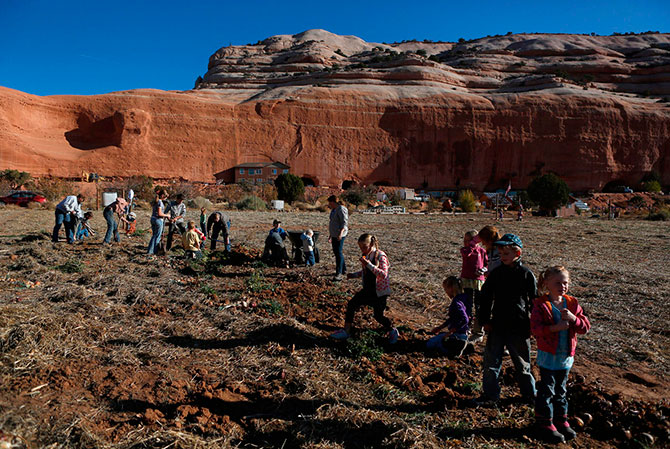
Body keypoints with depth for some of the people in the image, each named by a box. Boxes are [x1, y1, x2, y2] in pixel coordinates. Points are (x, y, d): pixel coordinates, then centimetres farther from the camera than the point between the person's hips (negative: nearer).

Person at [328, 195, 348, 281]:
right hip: (334, 235, 10)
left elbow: (344, 222, -19)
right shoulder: (333, 210, 18)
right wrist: (330, 235, 26)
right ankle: (343, 270, 27)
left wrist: (340, 233, -30)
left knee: (339, 253, -12)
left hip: (339, 235, -10)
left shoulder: (341, 209, -12)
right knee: (336, 252, 14)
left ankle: (339, 274, -13)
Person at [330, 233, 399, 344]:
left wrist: (369, 264, -35)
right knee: (352, 304, 1)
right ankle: (346, 331, 12)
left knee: (378, 316, -2)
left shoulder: (380, 256, -19)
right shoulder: (365, 256, 4)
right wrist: (354, 275, 6)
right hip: (367, 290, 7)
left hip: (380, 292, -7)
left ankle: (392, 331, 26)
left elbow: (383, 274, -30)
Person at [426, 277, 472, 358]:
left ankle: (456, 348, -7)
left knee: (429, 344, 1)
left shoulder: (457, 302, -24)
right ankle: (463, 345, 14)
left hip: (457, 335, -10)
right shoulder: (462, 298, 7)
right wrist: (439, 328, 16)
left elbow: (465, 320, -32)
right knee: (437, 336, 32)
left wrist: (450, 332, -25)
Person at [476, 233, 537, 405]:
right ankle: (490, 393, 21)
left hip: (519, 327, -2)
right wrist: (485, 320, 2)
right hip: (497, 326, 2)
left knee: (522, 362, 12)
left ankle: (530, 394, 33)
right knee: (491, 360, 6)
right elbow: (485, 297, 6)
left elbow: (534, 300, 1)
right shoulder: (496, 273, 0)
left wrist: (533, 325, -1)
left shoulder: (526, 274, -5)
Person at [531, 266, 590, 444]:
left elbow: (585, 327, -2)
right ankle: (545, 424, 17)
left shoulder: (572, 304, 2)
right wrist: (555, 327, -31)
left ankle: (560, 420, 35)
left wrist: (573, 318, -20)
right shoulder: (541, 305, -14)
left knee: (561, 390, 20)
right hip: (548, 355, -5)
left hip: (566, 356, 5)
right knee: (546, 390, 4)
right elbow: (535, 328, -21)